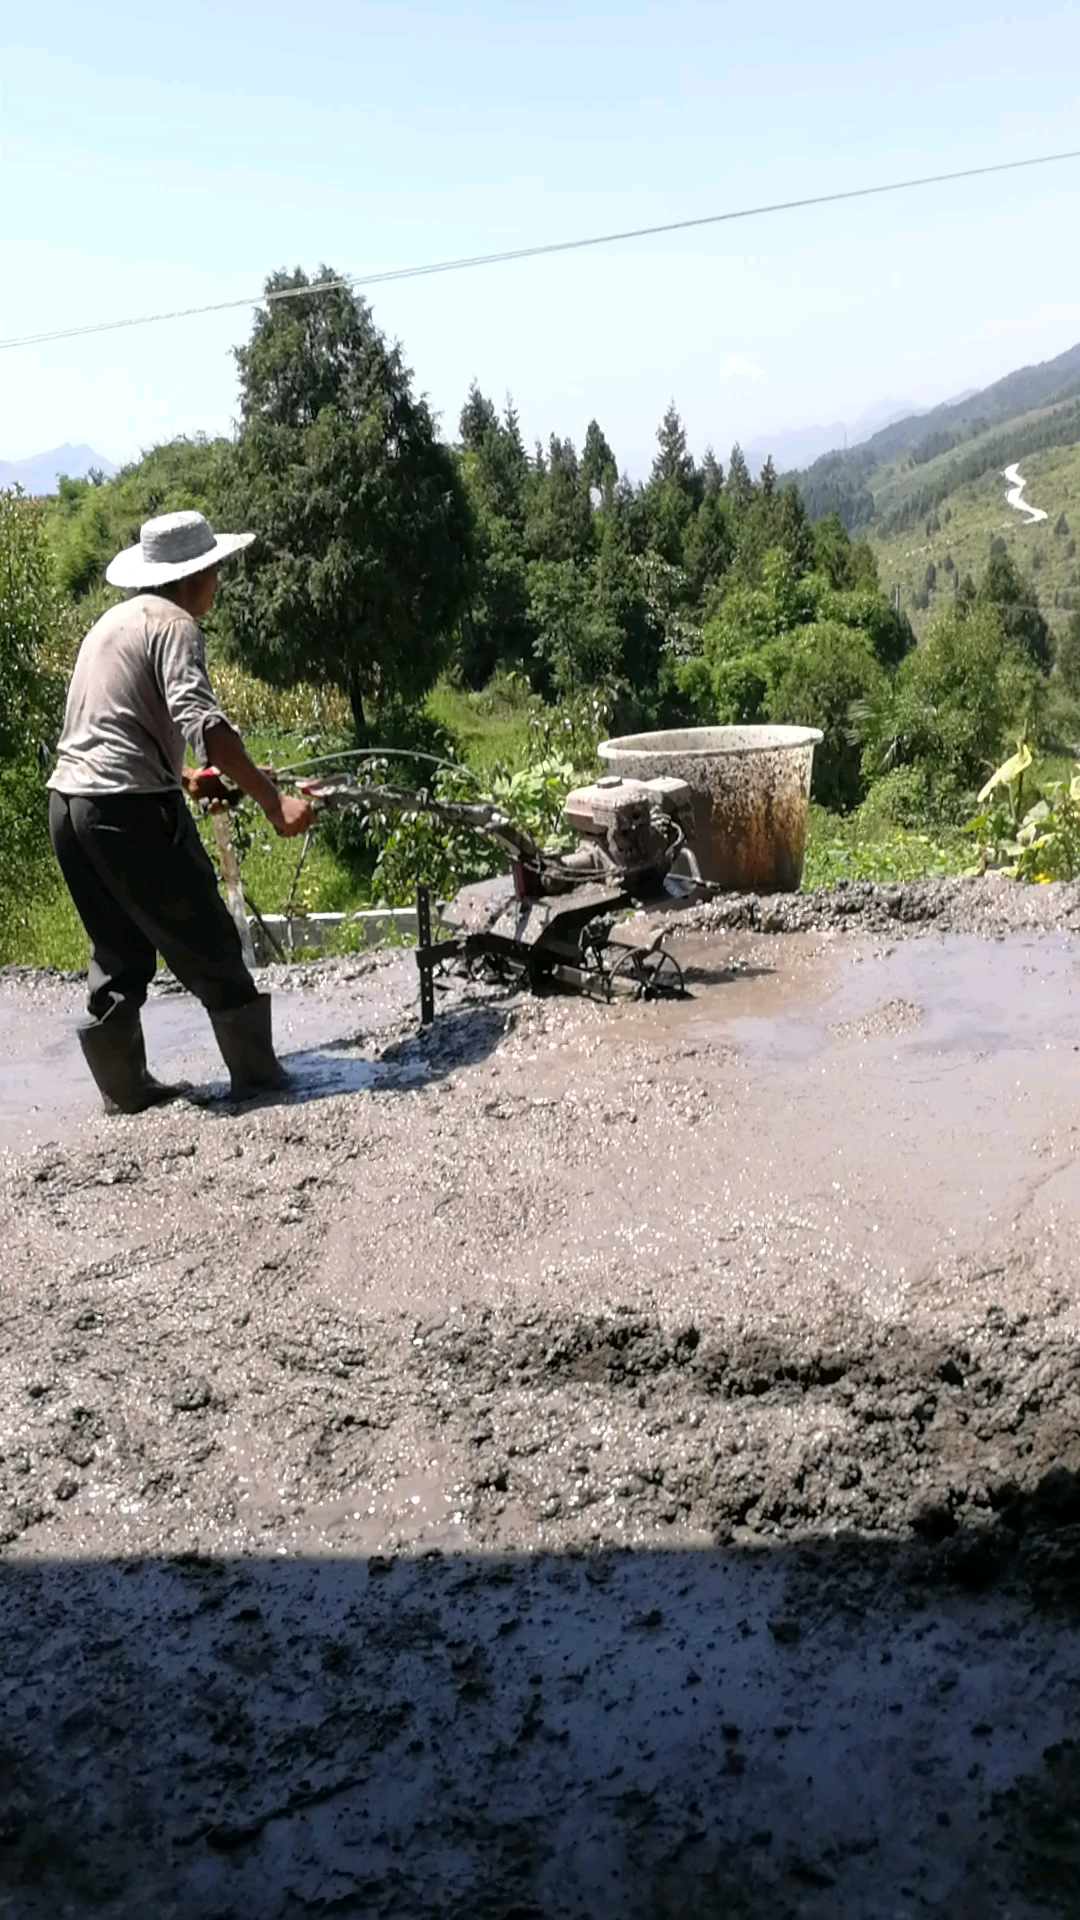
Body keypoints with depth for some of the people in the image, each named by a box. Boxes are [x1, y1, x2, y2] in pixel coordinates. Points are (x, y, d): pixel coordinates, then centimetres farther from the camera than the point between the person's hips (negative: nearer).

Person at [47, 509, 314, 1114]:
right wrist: (272, 800, -29)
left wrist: (174, 776, 42)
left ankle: (125, 1088, 21)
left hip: (69, 802, 9)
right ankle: (257, 1075, 10)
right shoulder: (174, 625, -7)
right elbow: (199, 720, -23)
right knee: (209, 945, 2)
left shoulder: (114, 620, 20)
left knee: (119, 953, 17)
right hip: (132, 809, -9)